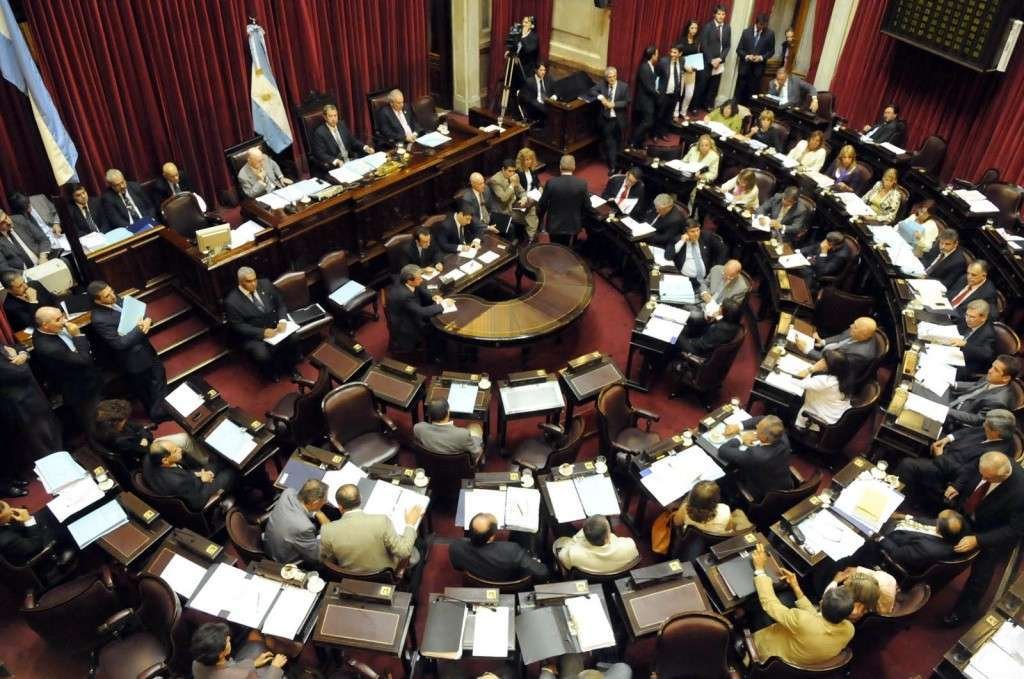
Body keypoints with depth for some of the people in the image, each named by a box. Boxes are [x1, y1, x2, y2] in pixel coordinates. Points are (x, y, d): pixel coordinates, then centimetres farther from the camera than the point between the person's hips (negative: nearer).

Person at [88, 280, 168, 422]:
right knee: (147, 392, 15)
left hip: (144, 348, 7)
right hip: (135, 360, -7)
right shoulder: (99, 319, -29)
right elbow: (120, 343, -29)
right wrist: (139, 329, -30)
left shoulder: (116, 300, -7)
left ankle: (166, 407, 48)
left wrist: (147, 320, -18)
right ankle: (158, 413, 37)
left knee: (159, 378, 26)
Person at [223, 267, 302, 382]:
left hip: (275, 326, 4)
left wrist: (282, 320, -13)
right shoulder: (231, 301, -13)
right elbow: (238, 326, -13)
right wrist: (262, 332, -24)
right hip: (253, 335, -4)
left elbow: (281, 303, 7)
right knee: (263, 355, -31)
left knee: (293, 339, -24)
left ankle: (289, 366, 5)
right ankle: (271, 372, 5)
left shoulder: (265, 284, 1)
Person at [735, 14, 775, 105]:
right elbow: (739, 49, 3)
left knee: (752, 94, -3)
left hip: (758, 69, -1)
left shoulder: (770, 34, -1)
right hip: (745, 67, 1)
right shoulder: (746, 32, -1)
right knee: (740, 92, 5)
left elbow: (771, 51, 6)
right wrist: (746, 56, -15)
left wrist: (762, 57, -12)